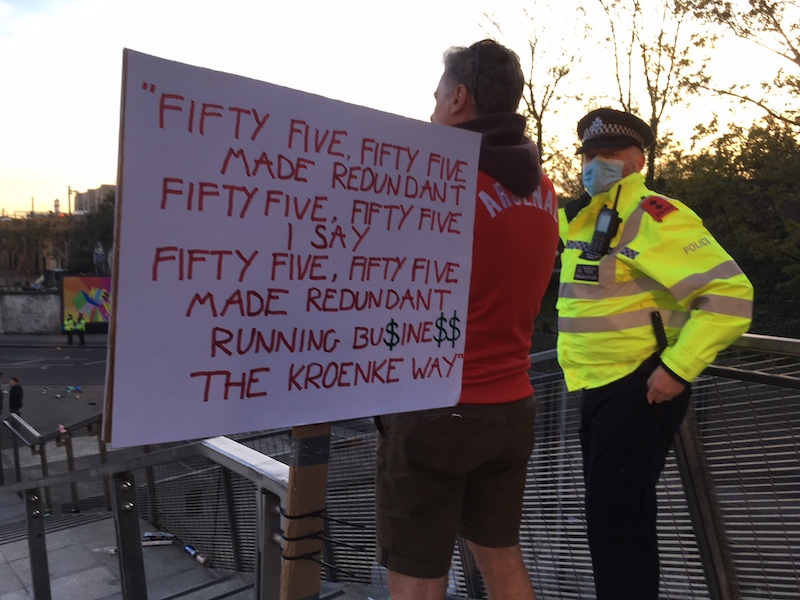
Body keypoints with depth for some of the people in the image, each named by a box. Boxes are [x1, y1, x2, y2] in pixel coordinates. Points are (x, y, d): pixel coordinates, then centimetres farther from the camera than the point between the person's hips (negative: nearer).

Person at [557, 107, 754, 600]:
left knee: (617, 518, -3)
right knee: (606, 511, 19)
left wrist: (678, 369, -23)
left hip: (640, 388, -9)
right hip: (599, 387, 9)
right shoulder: (582, 217, 11)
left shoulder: (654, 217, -15)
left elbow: (730, 295, -21)